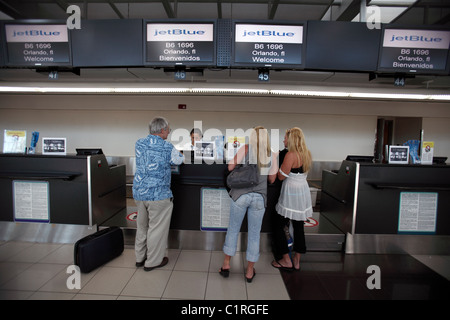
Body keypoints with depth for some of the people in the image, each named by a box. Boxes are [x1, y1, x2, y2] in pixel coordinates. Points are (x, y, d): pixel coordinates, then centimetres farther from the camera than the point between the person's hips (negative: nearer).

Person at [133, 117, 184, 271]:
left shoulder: (139, 144, 4)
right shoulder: (167, 147, -13)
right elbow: (179, 160, 3)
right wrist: (179, 153, 25)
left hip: (139, 192, 7)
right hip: (158, 194, -7)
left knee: (142, 226, 20)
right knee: (157, 228, 8)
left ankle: (140, 257, 36)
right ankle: (153, 261, 22)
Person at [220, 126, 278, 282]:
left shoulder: (245, 149, -6)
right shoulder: (272, 156, 2)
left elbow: (230, 167, -8)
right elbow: (272, 179, 9)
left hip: (241, 195, -2)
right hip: (259, 197, 2)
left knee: (233, 229, 14)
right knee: (254, 234, 13)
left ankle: (226, 264, 24)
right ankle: (250, 271, 26)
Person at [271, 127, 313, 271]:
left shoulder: (291, 155, -19)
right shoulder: (307, 154, 6)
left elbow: (281, 176, -15)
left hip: (291, 194, -8)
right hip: (304, 192, 8)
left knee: (279, 225, 6)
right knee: (299, 226, 15)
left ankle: (286, 261, 14)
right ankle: (297, 261, 26)